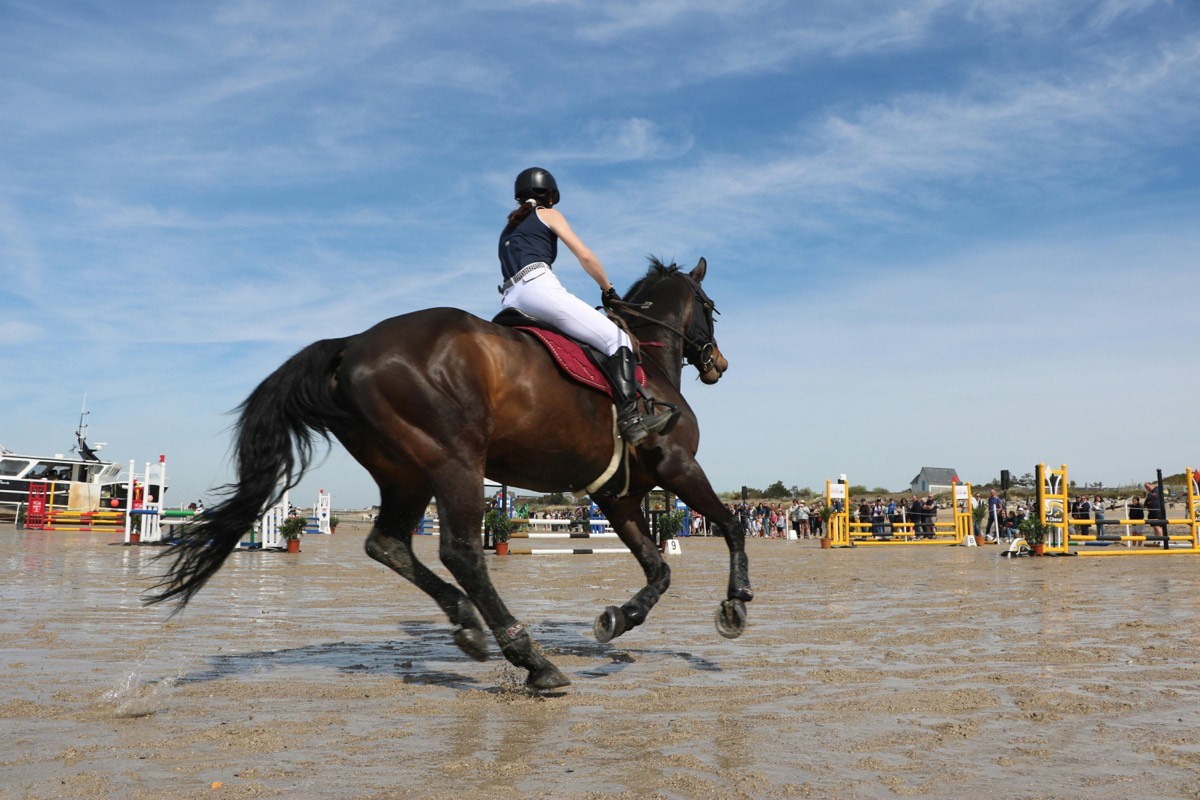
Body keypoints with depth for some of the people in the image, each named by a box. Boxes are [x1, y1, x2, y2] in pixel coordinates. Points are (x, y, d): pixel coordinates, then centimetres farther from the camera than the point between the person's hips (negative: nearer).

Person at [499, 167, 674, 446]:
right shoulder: (548, 215, 15)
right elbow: (585, 257, 7)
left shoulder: (507, 230, 35)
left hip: (511, 302, 8)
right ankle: (630, 418, -29)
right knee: (618, 341, -10)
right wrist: (608, 290, 19)